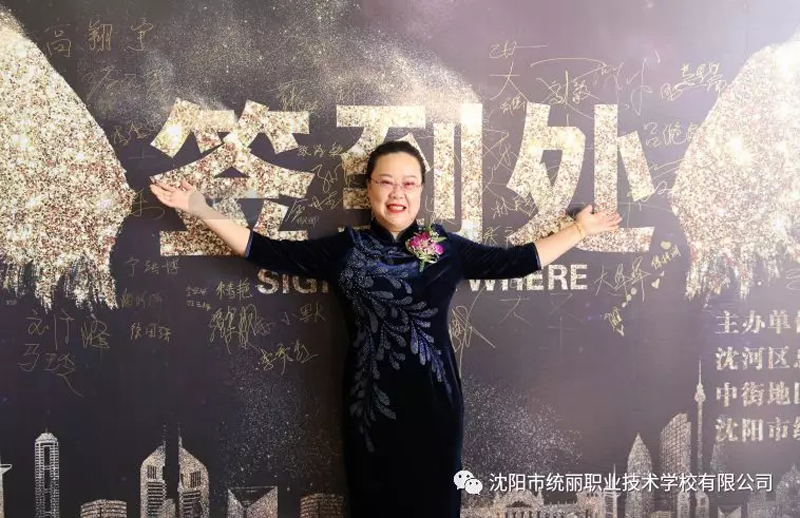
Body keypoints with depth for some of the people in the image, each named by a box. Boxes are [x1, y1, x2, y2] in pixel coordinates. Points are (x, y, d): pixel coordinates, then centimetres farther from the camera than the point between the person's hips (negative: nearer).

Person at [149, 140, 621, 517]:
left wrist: (579, 230, 11)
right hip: (370, 402, 0)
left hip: (433, 401, 1)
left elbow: (515, 261, 8)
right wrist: (203, 211, 1)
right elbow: (269, 252, 3)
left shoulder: (446, 247, 3)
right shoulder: (344, 249, 2)